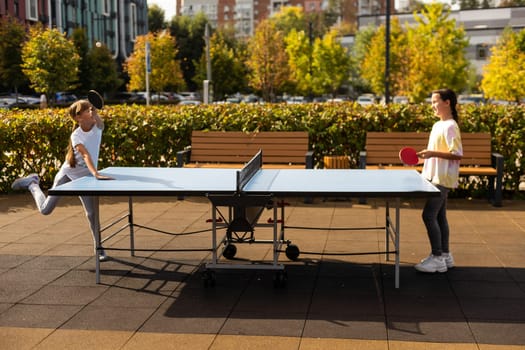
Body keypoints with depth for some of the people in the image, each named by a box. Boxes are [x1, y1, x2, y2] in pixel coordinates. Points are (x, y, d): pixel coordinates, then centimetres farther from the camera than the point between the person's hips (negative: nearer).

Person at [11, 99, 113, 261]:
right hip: (67, 173, -2)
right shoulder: (76, 136, -23)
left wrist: (95, 114, -57)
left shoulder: (97, 127, -11)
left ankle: (99, 248, 9)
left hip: (85, 177, 2)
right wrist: (95, 173, -52)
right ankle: (32, 183, 33)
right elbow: (86, 155, -38)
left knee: (92, 213, -7)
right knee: (45, 210, 6)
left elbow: (99, 120, -37)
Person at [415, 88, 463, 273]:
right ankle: (445, 255, 22)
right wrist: (424, 154, 9)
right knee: (439, 216, 13)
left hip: (442, 179, -10)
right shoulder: (438, 125, 13)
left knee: (429, 215, -10)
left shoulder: (450, 127, -15)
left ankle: (437, 258, -4)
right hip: (436, 177, 10)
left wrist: (433, 153, -26)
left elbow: (457, 155, -21)